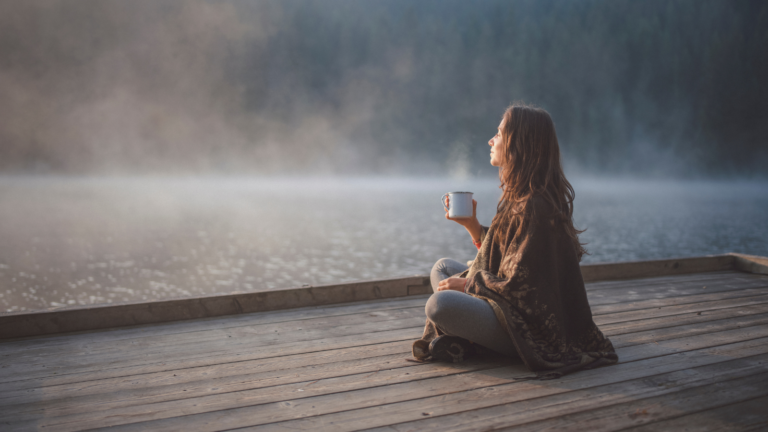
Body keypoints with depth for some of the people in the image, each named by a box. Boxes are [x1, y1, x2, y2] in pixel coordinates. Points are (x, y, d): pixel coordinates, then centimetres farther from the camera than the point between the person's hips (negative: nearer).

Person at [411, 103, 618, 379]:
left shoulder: (534, 206, -23)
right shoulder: (519, 195, 8)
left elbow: (517, 284, -23)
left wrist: (467, 284, -10)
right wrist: (471, 224, 5)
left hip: (532, 330, -11)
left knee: (439, 304, -31)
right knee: (442, 267, 18)